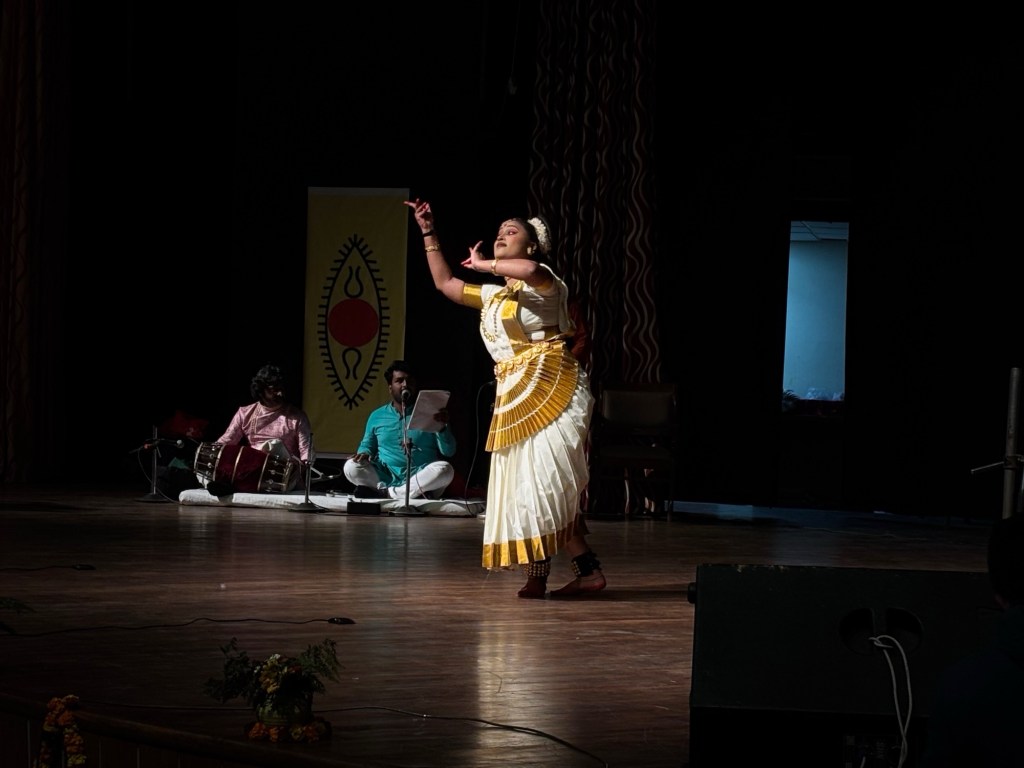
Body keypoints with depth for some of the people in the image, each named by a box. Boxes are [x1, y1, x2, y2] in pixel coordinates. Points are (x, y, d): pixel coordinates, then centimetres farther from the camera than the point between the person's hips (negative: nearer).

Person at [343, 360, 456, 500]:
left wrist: (442, 427, -18)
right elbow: (367, 445, 22)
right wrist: (364, 453, -2)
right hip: (385, 477, 2)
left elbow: (449, 452, 1)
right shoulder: (377, 416, 14)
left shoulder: (428, 414, 7)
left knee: (445, 469, -32)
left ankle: (385, 493, -29)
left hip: (421, 478, -2)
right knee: (351, 467, -22)